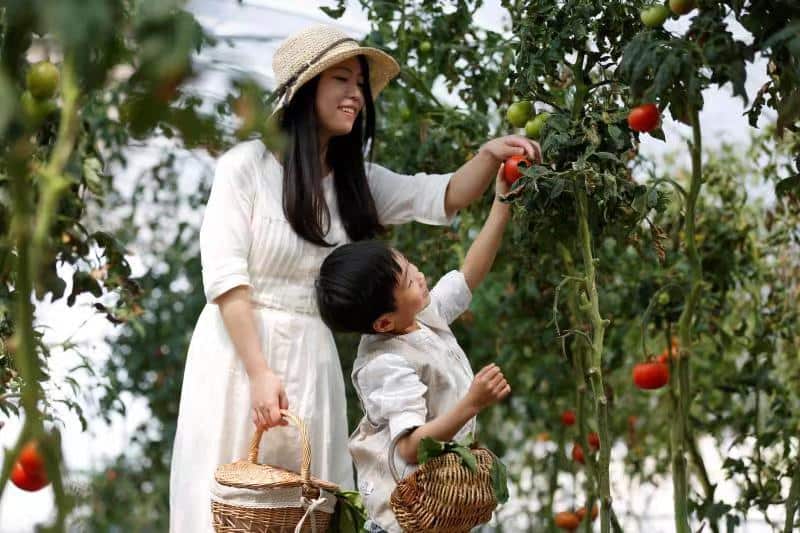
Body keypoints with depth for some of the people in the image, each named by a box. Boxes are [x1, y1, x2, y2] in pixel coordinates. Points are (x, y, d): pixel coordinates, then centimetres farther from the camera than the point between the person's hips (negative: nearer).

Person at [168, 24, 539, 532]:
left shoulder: (355, 179, 10)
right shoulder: (246, 164, -6)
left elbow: (445, 198, 2)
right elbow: (223, 274, -12)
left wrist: (489, 156, -19)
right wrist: (259, 371, -19)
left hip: (312, 357, 5)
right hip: (238, 348, -5)